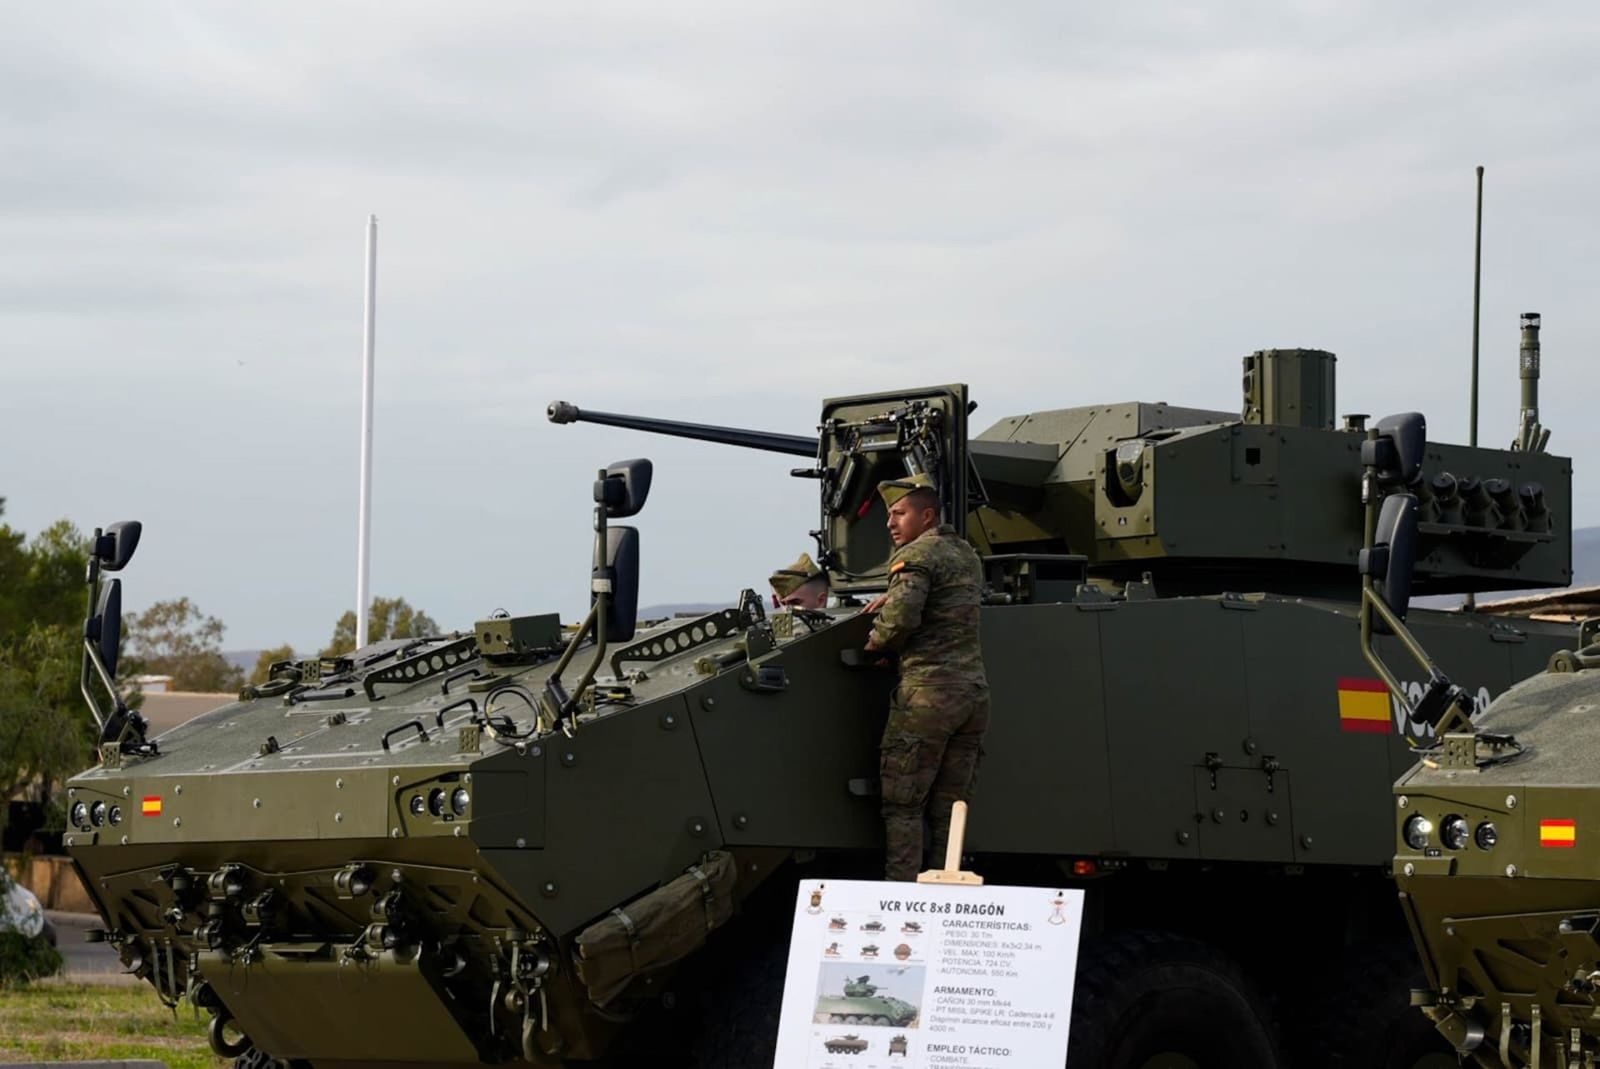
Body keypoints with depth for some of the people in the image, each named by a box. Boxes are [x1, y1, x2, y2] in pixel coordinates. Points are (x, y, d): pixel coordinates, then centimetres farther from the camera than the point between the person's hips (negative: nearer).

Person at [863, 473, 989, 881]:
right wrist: (895, 596, 23)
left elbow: (901, 618, -21)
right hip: (974, 691, 8)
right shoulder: (966, 553, 19)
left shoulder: (916, 556, -8)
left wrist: (877, 643, -2)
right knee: (949, 809, 10)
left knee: (901, 806, -3)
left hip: (928, 694, -8)